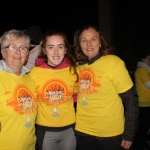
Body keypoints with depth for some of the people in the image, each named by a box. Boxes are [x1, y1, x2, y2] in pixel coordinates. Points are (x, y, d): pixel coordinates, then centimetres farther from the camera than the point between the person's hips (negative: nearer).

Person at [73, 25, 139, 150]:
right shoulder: (77, 66, 0)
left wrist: (129, 134, -12)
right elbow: (77, 97, 9)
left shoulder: (113, 62, -13)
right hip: (83, 132, 3)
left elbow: (131, 99, -12)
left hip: (111, 133, -3)